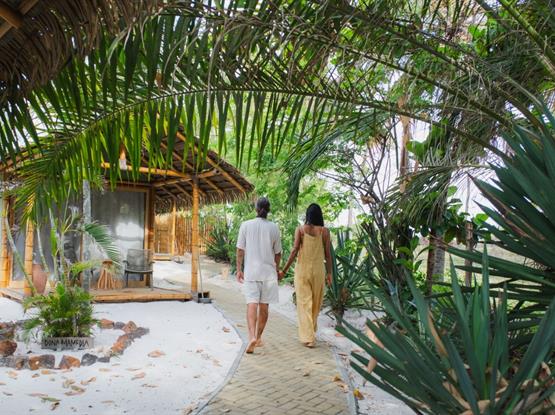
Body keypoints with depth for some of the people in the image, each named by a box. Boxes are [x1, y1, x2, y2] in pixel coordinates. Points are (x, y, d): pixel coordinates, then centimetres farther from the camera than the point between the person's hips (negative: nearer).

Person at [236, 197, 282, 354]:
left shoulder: (246, 225, -2)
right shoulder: (274, 227, 0)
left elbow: (240, 249, -3)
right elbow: (278, 252, 6)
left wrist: (239, 269, 4)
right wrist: (277, 269, 20)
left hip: (251, 271, -1)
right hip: (268, 271, 1)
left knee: (252, 304, -4)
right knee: (264, 306, 11)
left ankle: (252, 336, -21)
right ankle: (258, 337, 23)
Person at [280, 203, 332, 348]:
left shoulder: (300, 229, -5)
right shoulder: (325, 231, -2)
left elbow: (295, 251, -10)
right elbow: (328, 254, 0)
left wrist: (284, 270, -4)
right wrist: (329, 272, 11)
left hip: (302, 269, -1)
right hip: (318, 270, 1)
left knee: (305, 303, 3)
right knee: (316, 302, 18)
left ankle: (308, 337, -1)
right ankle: (311, 331, 35)